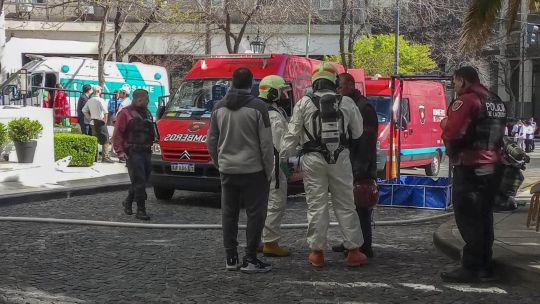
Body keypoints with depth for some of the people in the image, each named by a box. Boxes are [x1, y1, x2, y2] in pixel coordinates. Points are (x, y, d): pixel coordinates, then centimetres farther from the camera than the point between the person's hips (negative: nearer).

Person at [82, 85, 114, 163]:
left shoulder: (90, 100, 9)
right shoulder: (101, 100, -13)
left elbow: (84, 110, 17)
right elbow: (105, 112, -22)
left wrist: (90, 117, 17)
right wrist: (105, 120, -11)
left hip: (93, 122, 7)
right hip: (100, 122, -7)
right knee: (105, 140, -3)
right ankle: (105, 157, -9)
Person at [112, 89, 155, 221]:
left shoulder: (147, 113, 19)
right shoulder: (126, 113, -3)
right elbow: (117, 134, -8)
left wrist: (150, 146, 17)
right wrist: (120, 151, -16)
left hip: (146, 152, 7)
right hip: (133, 152, -7)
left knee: (142, 181, 11)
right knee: (139, 181, -10)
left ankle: (128, 201, 32)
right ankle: (141, 210, -7)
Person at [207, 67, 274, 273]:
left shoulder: (219, 107, 6)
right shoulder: (258, 107, -10)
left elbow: (211, 140, 11)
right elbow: (266, 144, -10)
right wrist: (269, 171, -1)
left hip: (227, 170, 5)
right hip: (253, 170, -5)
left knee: (229, 214, 11)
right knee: (255, 214, 1)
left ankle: (231, 258, 15)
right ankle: (250, 260, 0)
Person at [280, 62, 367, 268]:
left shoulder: (304, 104, -4)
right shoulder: (346, 103, 0)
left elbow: (293, 135, -3)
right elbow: (358, 132, 8)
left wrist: (282, 155, 8)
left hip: (313, 160, -1)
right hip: (340, 159, 1)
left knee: (316, 206, 5)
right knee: (345, 205, 8)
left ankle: (317, 252, 9)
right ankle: (353, 251, 12)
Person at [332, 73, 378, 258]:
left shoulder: (364, 107, -12)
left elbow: (367, 141, -19)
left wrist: (361, 169, -22)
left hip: (360, 169, -10)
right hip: (348, 167, 10)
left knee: (360, 209, -7)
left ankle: (364, 248, -3)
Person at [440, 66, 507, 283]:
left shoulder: (466, 101, -13)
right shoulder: (497, 102, 16)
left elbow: (451, 132, -22)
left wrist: (445, 122, 0)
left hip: (470, 167, -9)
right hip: (492, 165, 9)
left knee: (467, 218, -5)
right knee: (484, 217, 13)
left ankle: (471, 268, -5)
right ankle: (485, 268, 17)